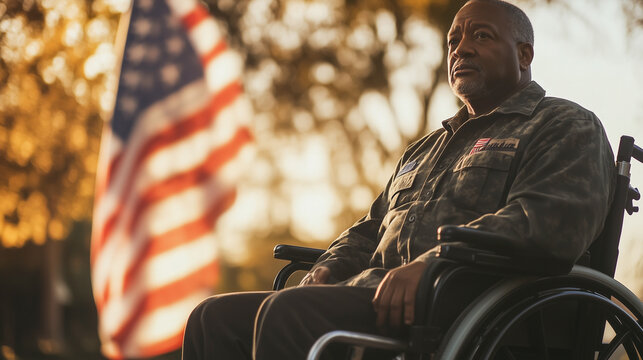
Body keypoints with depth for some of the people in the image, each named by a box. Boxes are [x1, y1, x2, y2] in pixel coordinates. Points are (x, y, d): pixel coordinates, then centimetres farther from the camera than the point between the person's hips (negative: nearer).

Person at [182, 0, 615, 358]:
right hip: (382, 295, 9)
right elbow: (370, 228, 35)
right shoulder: (425, 149, 34)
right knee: (216, 318, -9)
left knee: (290, 312, -32)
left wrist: (432, 263, -24)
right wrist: (327, 271, 10)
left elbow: (554, 219, -14)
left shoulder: (567, 127, 6)